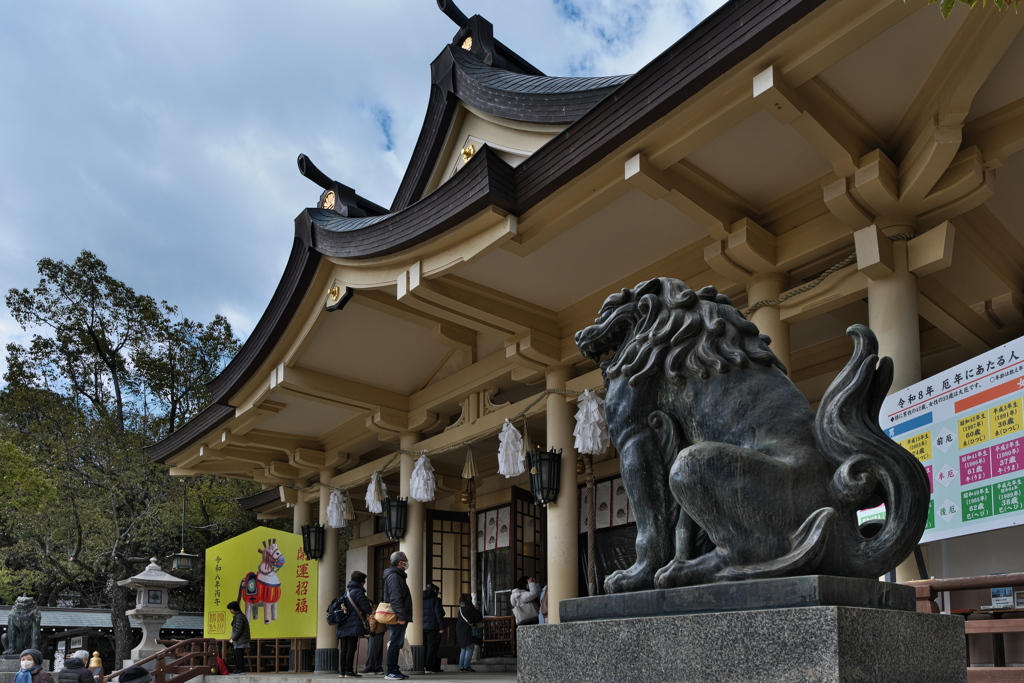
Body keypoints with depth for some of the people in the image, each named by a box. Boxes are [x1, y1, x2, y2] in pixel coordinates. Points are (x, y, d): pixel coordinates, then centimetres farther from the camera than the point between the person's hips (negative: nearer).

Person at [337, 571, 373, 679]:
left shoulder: (347, 592, 17)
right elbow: (367, 608, -13)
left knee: (345, 648, 10)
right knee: (351, 648, -6)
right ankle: (349, 671, -6)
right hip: (354, 625, -8)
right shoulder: (358, 592, -9)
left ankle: (343, 671, 12)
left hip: (344, 625, 8)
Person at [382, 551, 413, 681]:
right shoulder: (394, 576, -13)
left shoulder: (398, 575, 21)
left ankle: (394, 670, 18)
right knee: (395, 644, -8)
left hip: (398, 617, 10)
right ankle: (391, 672, -6)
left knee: (396, 644, 13)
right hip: (397, 617, -10)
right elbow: (395, 598, -21)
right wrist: (401, 616, -24)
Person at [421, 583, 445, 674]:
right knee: (432, 646, -3)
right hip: (432, 626, -6)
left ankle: (422, 667, 5)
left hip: (422, 626, 6)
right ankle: (428, 667, -9)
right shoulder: (435, 599, -4)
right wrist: (441, 627, -9)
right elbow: (439, 614, -9)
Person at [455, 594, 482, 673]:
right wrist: (478, 611, 13)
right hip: (467, 631, -8)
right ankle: (466, 666, -7)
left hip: (460, 630, 8)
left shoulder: (461, 608, 12)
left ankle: (461, 666, 12)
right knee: (469, 648, -3)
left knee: (463, 649, 14)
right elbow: (478, 618, -6)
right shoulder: (469, 607, -11)